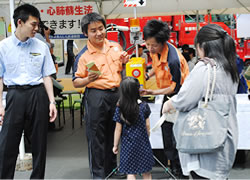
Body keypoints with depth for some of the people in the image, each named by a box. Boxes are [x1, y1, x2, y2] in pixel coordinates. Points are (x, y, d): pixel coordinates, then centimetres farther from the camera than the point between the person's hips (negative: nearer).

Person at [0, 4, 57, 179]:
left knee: (39, 143, 9)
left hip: (38, 94, 2)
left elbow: (46, 76, 7)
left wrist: (52, 102, 1)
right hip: (15, 94, -1)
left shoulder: (41, 46, 3)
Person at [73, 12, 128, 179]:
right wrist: (88, 80, -26)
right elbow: (76, 82, -6)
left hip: (116, 94, 5)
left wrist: (125, 62, -1)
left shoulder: (116, 47, 7)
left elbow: (122, 69, 20)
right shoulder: (84, 55, -8)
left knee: (114, 133, 16)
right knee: (96, 136, 0)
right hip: (96, 96, -5)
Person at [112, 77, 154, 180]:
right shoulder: (144, 106, -7)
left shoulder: (119, 109, -11)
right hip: (143, 143, 1)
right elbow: (147, 126, 0)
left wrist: (115, 145, 5)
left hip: (128, 145, -1)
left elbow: (118, 129, -6)